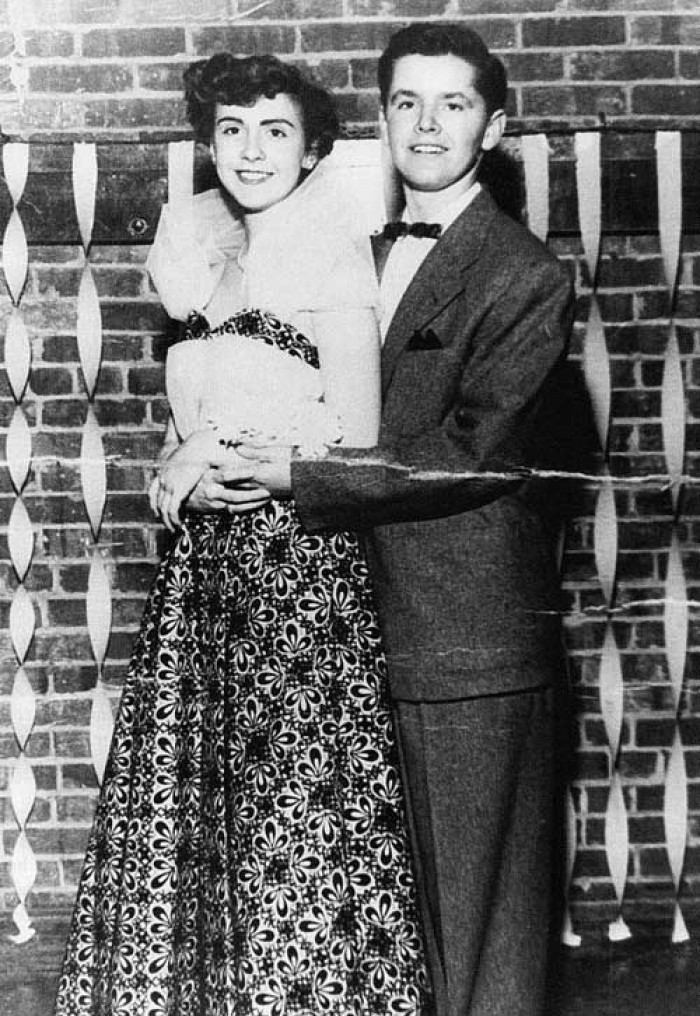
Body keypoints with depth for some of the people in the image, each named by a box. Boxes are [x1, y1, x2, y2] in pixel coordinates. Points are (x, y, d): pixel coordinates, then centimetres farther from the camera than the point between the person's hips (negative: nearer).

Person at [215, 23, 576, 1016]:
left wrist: (299, 475, -17)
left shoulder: (526, 278, -10)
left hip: (473, 636, -7)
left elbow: (470, 453, -17)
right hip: (382, 624, 7)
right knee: (411, 897, 16)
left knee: (480, 904, 3)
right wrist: (212, 446, 0)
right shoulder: (364, 252, 14)